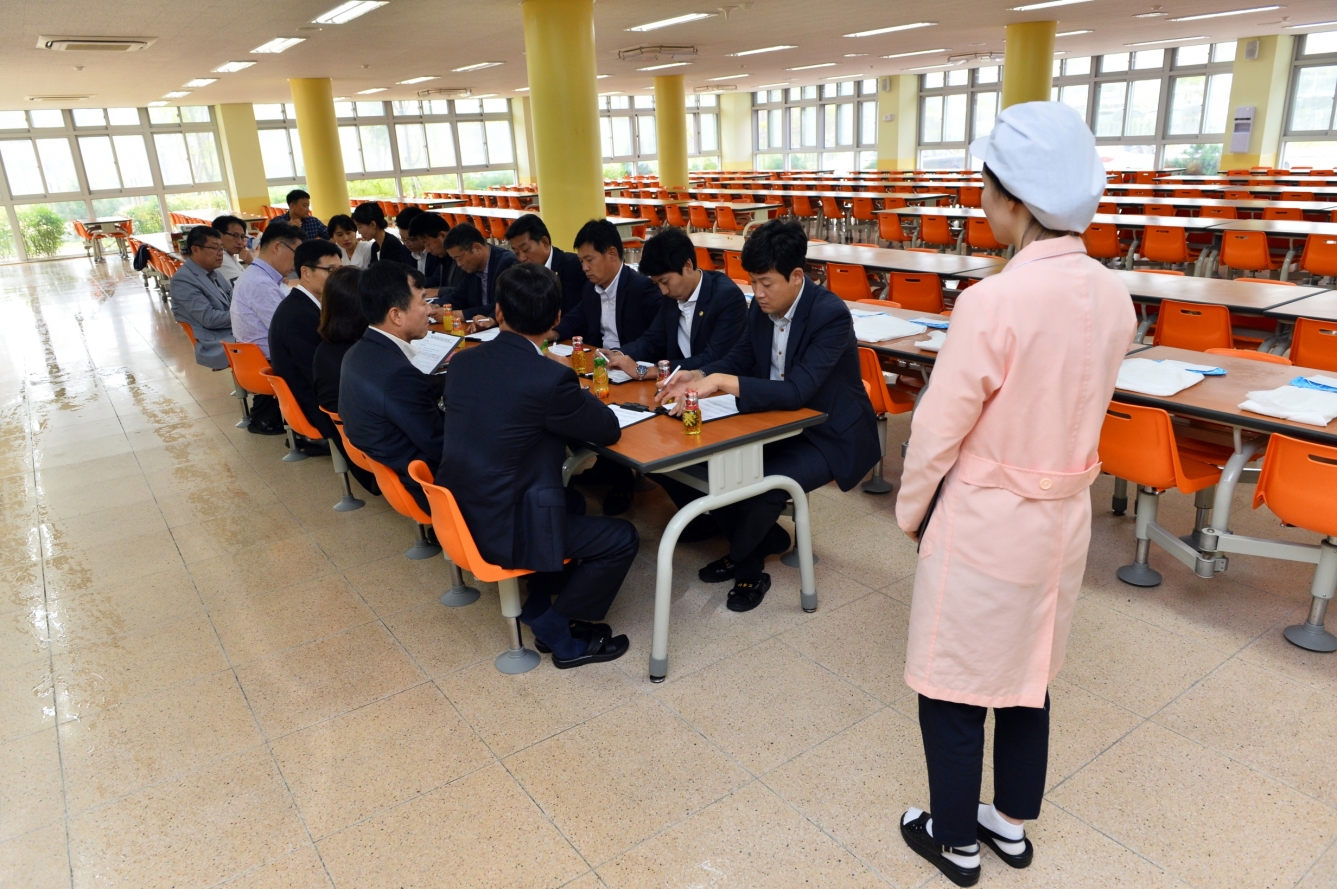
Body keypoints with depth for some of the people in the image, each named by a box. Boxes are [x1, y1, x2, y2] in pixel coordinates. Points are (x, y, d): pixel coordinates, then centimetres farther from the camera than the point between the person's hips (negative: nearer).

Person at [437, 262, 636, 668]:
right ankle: (559, 632, 16)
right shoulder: (551, 378, -22)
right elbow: (609, 430, -7)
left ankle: (540, 604, 29)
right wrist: (580, 397, 11)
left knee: (572, 501, 29)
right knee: (623, 538, 6)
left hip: (458, 515, 8)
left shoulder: (462, 362, 0)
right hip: (503, 529, -8)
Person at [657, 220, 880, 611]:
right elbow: (738, 359, 9)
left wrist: (721, 382, -42)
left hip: (830, 435, -8)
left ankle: (743, 561, 2)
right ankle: (767, 536, 14)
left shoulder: (831, 315, -25)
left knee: (763, 485, -31)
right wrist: (698, 377, -13)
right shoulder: (762, 306, -3)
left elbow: (796, 391, -34)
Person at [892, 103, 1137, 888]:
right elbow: (1076, 406, 8)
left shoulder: (994, 301, -25)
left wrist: (911, 510, -1)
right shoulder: (1113, 296, -3)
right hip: (1064, 518, 7)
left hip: (985, 525, -7)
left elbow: (938, 429, -17)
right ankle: (1012, 824, 41)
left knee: (954, 688, 12)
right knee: (1028, 676, 22)